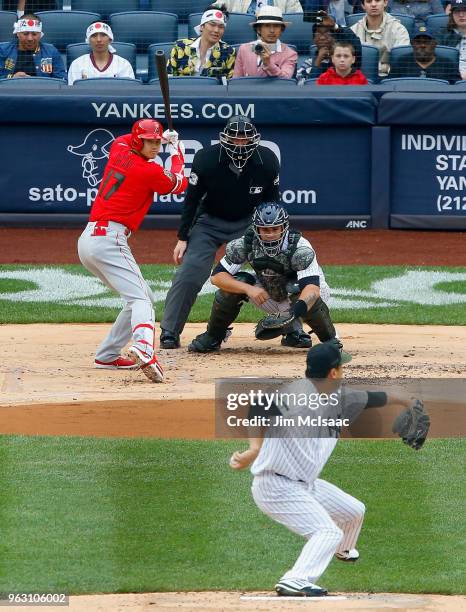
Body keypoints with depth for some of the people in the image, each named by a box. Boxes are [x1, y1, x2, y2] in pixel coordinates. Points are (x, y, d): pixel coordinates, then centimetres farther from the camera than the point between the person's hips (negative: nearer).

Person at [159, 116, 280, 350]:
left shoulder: (267, 161, -18)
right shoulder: (207, 159, -23)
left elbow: (271, 203, -3)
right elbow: (192, 199, -12)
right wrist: (183, 238, -12)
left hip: (248, 223, 2)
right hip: (210, 222, -2)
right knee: (188, 275, -15)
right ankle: (169, 332, -3)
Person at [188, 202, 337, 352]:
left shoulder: (299, 248, -33)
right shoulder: (245, 245, -24)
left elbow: (312, 288, -46)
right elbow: (217, 276, -24)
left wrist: (293, 312, -64)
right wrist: (248, 289, -40)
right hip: (266, 295, 3)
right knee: (233, 284, -23)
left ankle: (329, 339, -8)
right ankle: (212, 337, -2)